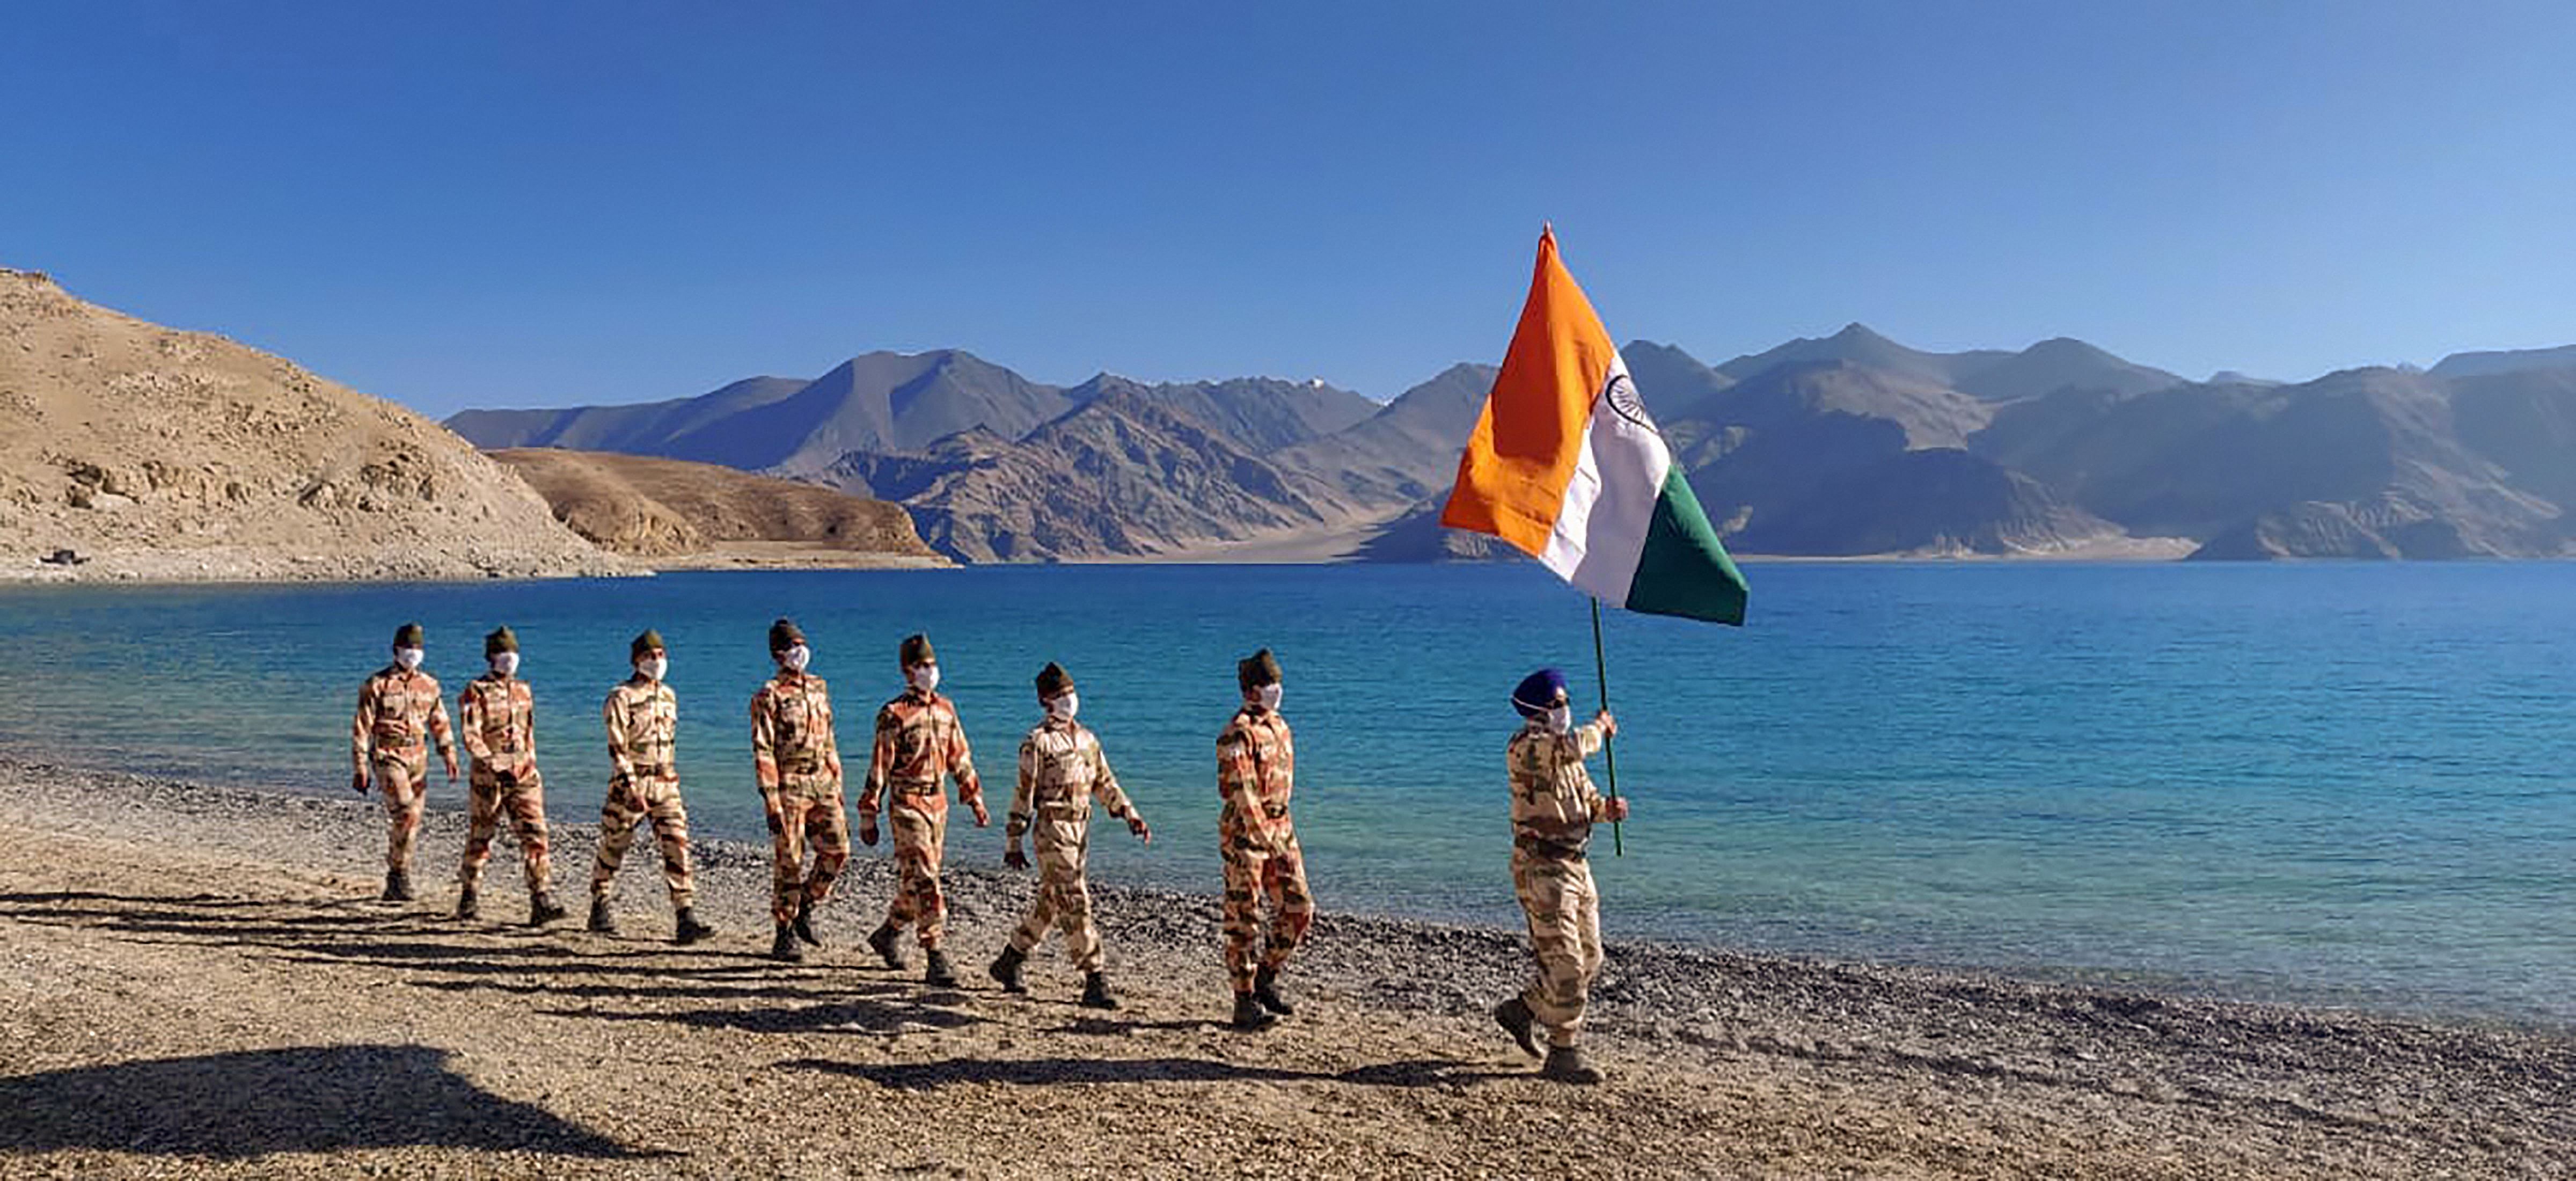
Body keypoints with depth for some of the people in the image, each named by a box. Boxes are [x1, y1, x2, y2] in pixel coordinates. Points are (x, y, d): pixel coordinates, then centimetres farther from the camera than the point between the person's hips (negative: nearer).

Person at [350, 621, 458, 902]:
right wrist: (359, 768, -8)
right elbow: (361, 729, -4)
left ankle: (394, 887, 17)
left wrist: (449, 755, 3)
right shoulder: (377, 685, -3)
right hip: (388, 757, -5)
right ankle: (399, 873, -9)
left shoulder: (429, 685, 10)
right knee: (405, 813, -21)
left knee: (410, 820, 6)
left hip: (418, 760, 5)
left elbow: (440, 724, 15)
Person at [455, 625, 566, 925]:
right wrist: (496, 767, -22)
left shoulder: (524, 691, 13)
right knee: (480, 839, 9)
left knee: (534, 835, -8)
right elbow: (471, 737, -14)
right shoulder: (476, 692, -4)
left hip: (524, 776, 4)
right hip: (487, 777, -4)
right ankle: (467, 900, 27)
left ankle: (542, 902, -14)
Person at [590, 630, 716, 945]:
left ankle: (684, 919, -10)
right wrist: (632, 788, -23)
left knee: (677, 846, -7)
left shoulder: (668, 696, 12)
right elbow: (617, 748, -15)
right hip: (630, 783, -5)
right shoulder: (621, 698, -8)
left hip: (666, 784, 5)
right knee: (613, 848, 9)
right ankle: (600, 909, 28)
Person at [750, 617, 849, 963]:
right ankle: (785, 936, 10)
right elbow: (763, 753, -10)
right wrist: (771, 803, -15)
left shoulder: (818, 688, 13)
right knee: (790, 862, -1)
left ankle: (805, 908, 20)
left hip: (822, 783, 6)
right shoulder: (769, 697, -6)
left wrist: (837, 787, 16)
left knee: (837, 849, -1)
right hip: (789, 786, -6)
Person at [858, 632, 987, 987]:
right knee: (922, 880, -10)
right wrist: (868, 816, -11)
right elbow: (878, 767, -10)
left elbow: (960, 758, 17)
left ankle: (886, 934, 35)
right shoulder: (894, 715, -10)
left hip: (937, 803, 7)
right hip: (907, 804, -7)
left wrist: (976, 800, 16)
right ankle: (935, 960, -9)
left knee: (920, 880, 14)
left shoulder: (945, 708, 9)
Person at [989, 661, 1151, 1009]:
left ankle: (1009, 963, 30)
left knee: (1050, 902, 15)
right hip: (1052, 830, -8)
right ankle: (1095, 982, -7)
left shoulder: (1086, 738, 14)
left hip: (1079, 829, 8)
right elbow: (1024, 794, -8)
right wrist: (1014, 844, -9)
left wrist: (1131, 817, 9)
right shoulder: (1038, 742, -8)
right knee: (1075, 905, -9)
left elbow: (1104, 783, 19)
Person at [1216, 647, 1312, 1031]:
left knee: (1299, 910, 6)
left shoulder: (1279, 726, 13)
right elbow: (1243, 793, -22)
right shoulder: (1239, 734, -14)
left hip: (1280, 827, 8)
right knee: (1244, 921, -1)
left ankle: (1265, 980, 22)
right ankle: (1245, 1002, 7)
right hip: (1245, 832, -8)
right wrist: (1267, 839, -28)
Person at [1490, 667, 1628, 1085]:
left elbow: (1585, 797, 19)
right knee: (1565, 963, -8)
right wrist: (1600, 727, -12)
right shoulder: (1524, 746, -15)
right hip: (1541, 867, -9)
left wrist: (1607, 808, -4)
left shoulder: (1565, 752, 14)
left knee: (1589, 959, 13)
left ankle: (1521, 1010, 29)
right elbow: (1572, 747, -32)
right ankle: (1562, 1054, 2)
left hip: (1574, 864, 9)